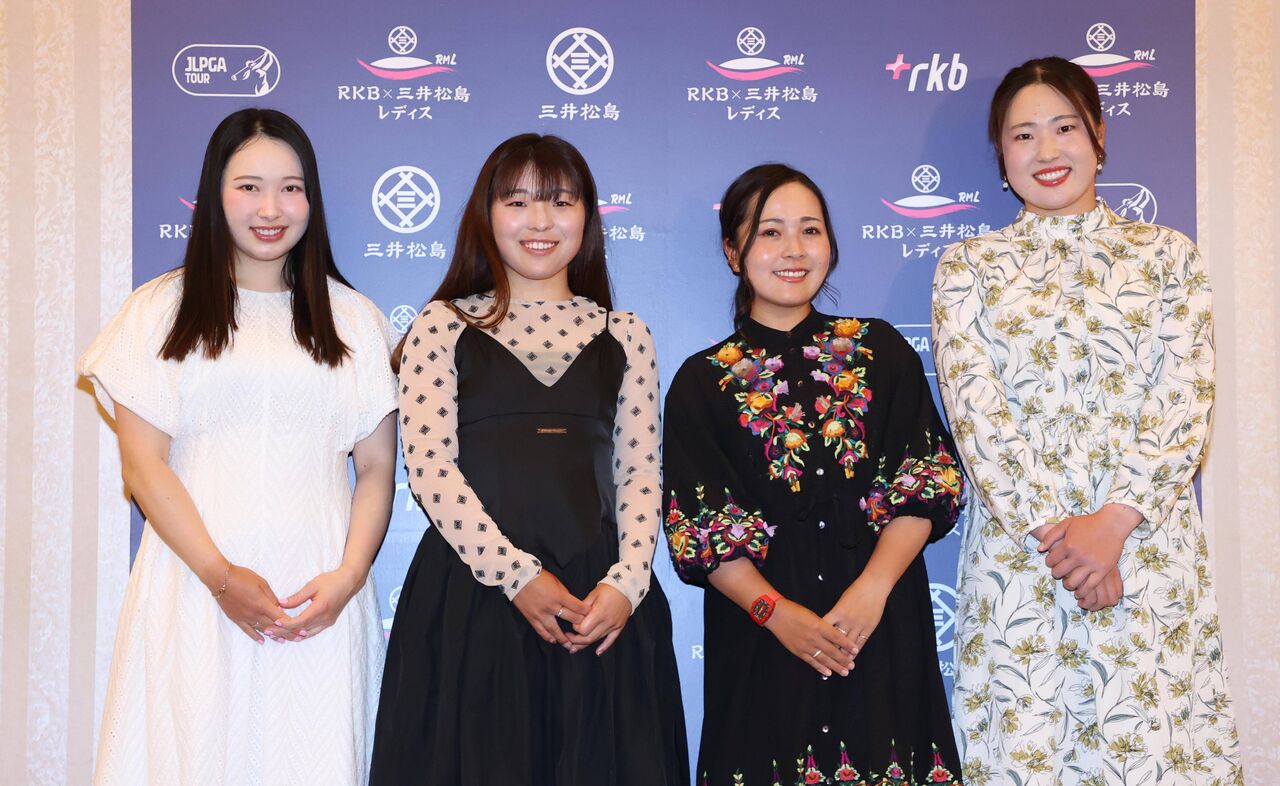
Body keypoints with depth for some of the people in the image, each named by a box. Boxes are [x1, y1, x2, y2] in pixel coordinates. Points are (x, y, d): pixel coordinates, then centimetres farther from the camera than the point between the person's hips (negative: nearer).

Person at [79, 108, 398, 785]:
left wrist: (349, 575, -8)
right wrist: (220, 575, -11)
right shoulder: (161, 309, 6)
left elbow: (377, 468, 7)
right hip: (195, 584, -1)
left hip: (319, 597, 1)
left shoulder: (353, 319, 10)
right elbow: (143, 463, 0)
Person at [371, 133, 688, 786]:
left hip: (601, 607, 2)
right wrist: (516, 575, -11)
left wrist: (626, 582, -9)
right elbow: (429, 466, -4)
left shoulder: (624, 334, 11)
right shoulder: (445, 324, 4)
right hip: (472, 594, -2)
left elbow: (640, 473, 6)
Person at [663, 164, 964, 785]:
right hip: (762, 640, -1)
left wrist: (873, 586, -13)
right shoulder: (703, 381, 2)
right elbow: (699, 526, -3)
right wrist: (777, 612, -15)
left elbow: (926, 485, 0)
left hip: (883, 630, 1)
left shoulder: (879, 350, 6)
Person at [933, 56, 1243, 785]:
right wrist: (1056, 534, -13)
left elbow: (1186, 400, -2)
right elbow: (976, 409, -4)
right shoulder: (968, 267, 7)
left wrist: (1112, 523, -14)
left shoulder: (1169, 254, 8)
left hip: (1151, 545, 0)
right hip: (1017, 551, 0)